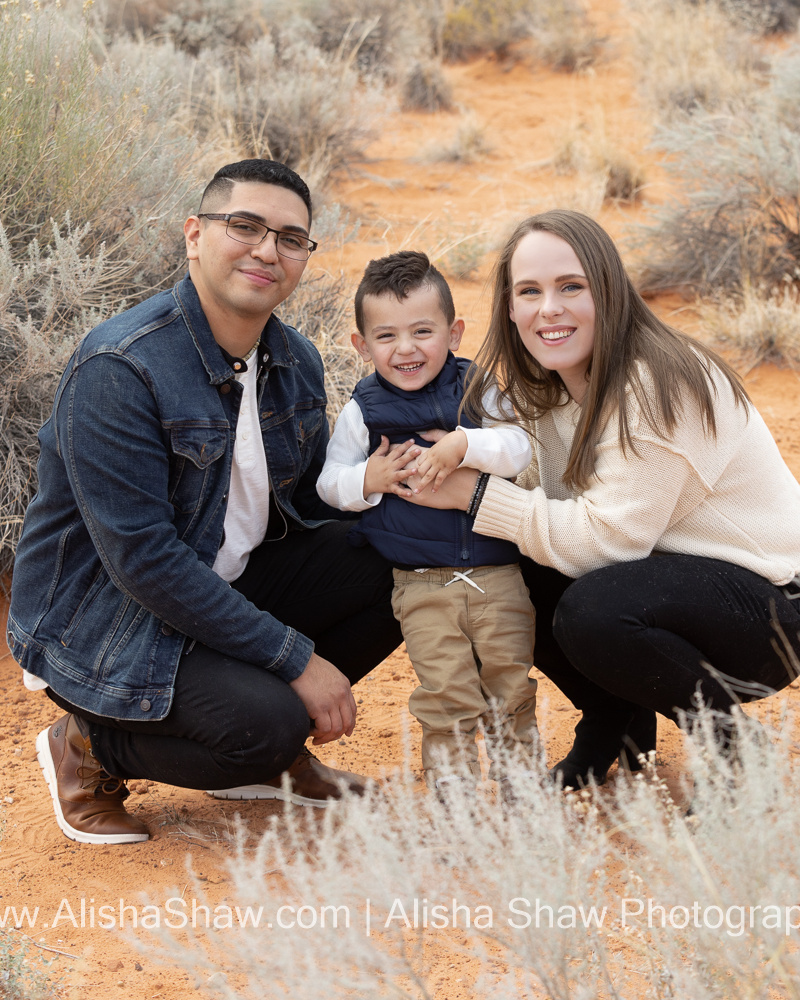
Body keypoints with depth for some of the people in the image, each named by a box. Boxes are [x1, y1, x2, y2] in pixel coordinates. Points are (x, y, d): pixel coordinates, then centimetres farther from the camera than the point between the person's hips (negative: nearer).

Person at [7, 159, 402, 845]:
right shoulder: (118, 369, -25)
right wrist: (296, 659, -26)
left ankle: (269, 749, 11)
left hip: (227, 582, 8)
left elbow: (312, 505, 12)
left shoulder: (297, 363, 1)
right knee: (267, 721, -29)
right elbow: (143, 559, -28)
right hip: (102, 618, -8)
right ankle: (90, 749, 0)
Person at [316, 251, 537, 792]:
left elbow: (521, 448, -11)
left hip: (498, 572, 1)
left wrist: (463, 444, -24)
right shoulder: (363, 411, 2)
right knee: (446, 695, -2)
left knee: (511, 684, 7)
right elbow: (328, 482, 7)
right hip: (423, 584, -1)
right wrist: (367, 481, -13)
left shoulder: (478, 391, 1)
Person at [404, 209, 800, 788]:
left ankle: (722, 734, -5)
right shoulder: (552, 389, 4)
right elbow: (549, 500, -3)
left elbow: (607, 538, -25)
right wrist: (466, 459, -18)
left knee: (593, 613, -33)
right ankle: (618, 728, 12)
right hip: (666, 575, 8)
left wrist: (476, 494, -25)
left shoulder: (659, 385, -23)